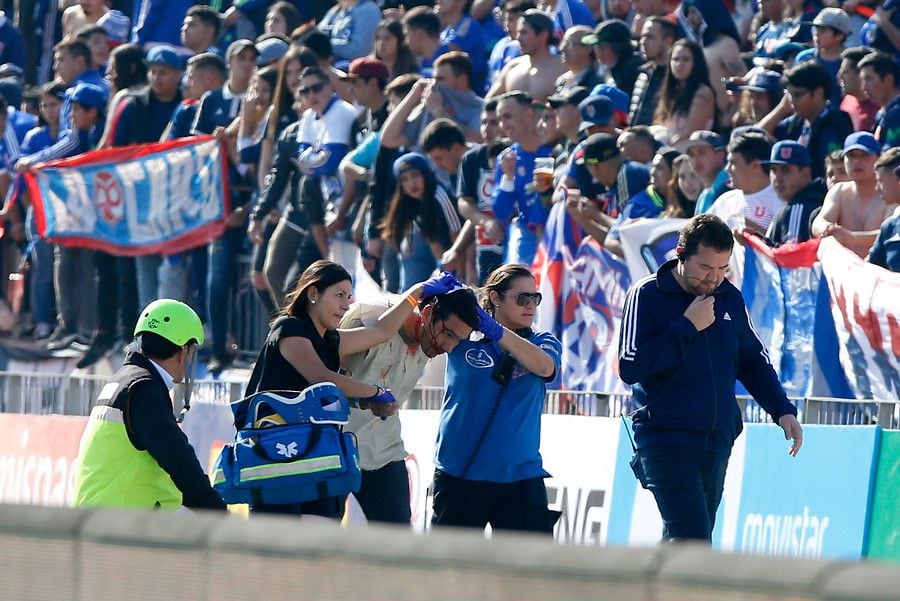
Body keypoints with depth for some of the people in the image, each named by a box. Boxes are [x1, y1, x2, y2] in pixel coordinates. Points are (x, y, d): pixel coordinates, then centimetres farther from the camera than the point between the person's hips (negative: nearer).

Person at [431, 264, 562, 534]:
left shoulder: (544, 342, 8)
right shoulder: (465, 338, 4)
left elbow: (545, 366, -14)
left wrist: (495, 330, -27)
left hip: (520, 474, 1)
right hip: (459, 475, -1)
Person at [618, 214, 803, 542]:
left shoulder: (729, 297, 10)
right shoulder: (647, 296, -7)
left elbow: (753, 360, 22)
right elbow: (630, 368, -17)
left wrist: (782, 410, 9)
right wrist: (687, 327, -16)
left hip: (718, 439, 6)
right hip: (665, 438, -6)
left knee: (682, 542, 10)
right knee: (693, 540, -18)